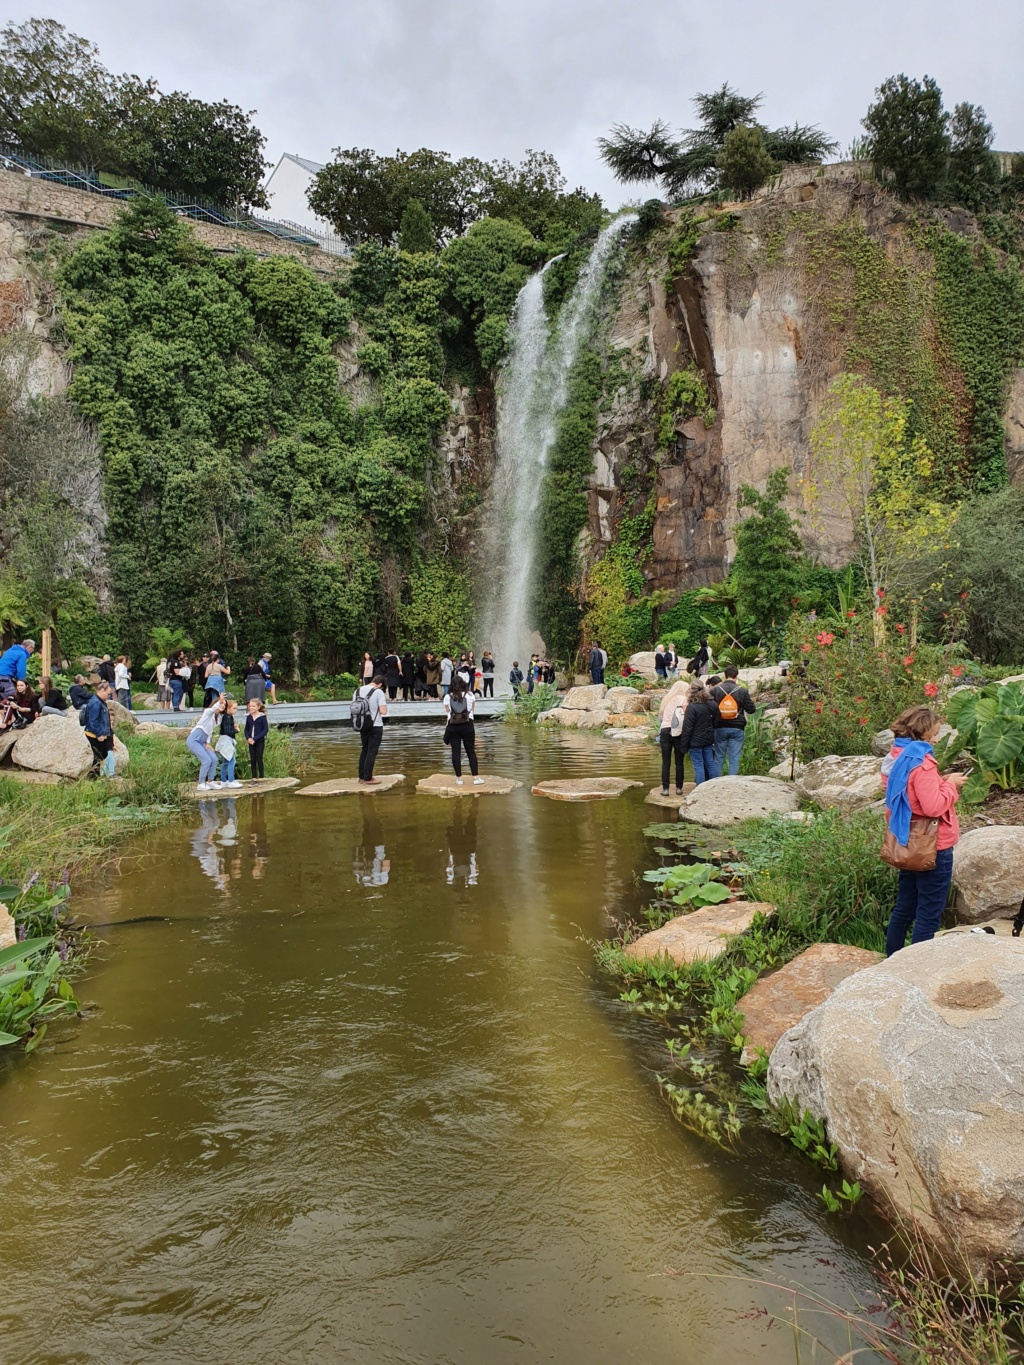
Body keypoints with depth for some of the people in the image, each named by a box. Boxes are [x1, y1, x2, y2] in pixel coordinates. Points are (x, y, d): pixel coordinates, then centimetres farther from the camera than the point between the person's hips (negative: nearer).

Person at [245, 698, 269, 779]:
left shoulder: (262, 717, -10)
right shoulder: (249, 717, 5)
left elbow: (266, 729, -13)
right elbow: (246, 729, 11)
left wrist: (255, 738, -17)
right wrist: (248, 738, -9)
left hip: (260, 741, -4)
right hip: (251, 742, 4)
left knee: (259, 759, -2)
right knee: (252, 760, 7)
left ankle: (261, 778, 5)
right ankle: (254, 778, 13)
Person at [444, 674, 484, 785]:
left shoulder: (448, 697, 0)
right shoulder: (470, 695, 1)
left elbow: (447, 712, 2)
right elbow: (472, 708, 11)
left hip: (453, 726, 0)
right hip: (467, 725, 0)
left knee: (456, 752, 5)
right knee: (471, 751, 6)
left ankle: (459, 778, 7)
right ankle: (476, 777, 5)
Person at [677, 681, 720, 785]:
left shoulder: (692, 707, -18)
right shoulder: (712, 705, 3)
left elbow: (687, 728, -15)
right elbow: (715, 723, 12)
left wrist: (684, 746, -9)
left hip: (695, 742, -6)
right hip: (708, 741, 6)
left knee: (698, 766, 0)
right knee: (710, 764, 14)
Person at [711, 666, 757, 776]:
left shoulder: (715, 690, -4)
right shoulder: (742, 690, -6)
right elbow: (751, 709, -1)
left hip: (720, 728, 1)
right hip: (737, 728, -1)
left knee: (719, 757, 10)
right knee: (734, 758, 4)